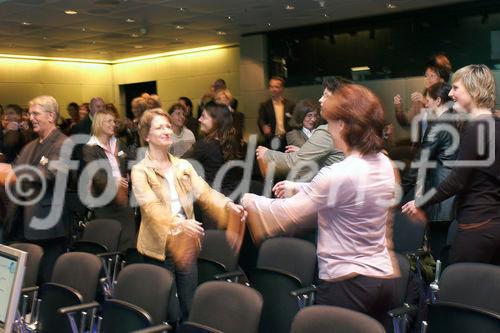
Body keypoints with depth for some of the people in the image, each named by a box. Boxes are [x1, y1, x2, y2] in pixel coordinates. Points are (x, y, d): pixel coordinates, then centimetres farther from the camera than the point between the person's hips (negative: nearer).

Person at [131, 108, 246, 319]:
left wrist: (228, 205, -22)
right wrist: (179, 223, -38)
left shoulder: (183, 166, 9)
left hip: (187, 243, 4)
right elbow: (152, 206, -22)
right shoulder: (140, 171, -7)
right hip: (159, 247, -4)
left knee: (190, 306, 12)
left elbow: (204, 192, -3)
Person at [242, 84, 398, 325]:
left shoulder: (339, 174, -23)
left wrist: (250, 201, 3)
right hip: (383, 278, 8)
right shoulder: (384, 165, 2)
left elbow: (285, 215, -13)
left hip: (347, 283, -8)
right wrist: (299, 188, 21)